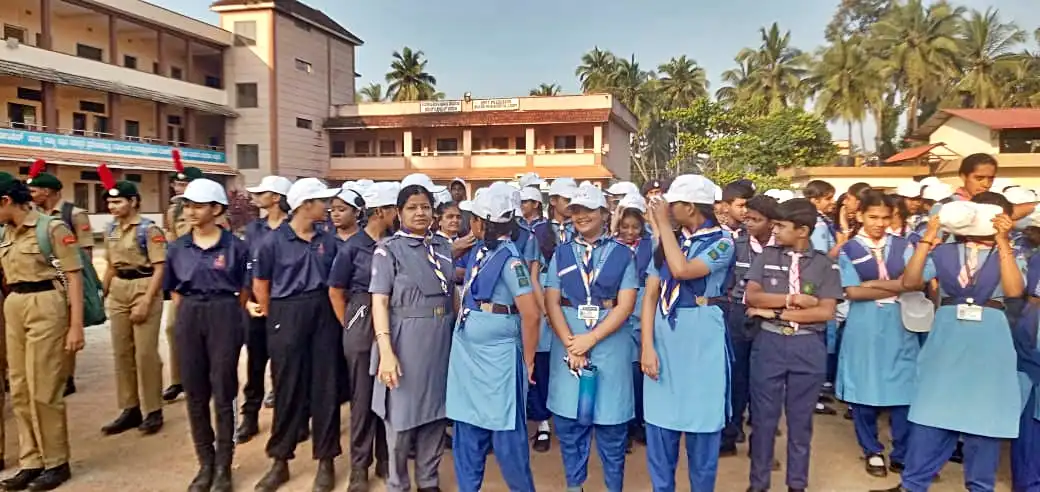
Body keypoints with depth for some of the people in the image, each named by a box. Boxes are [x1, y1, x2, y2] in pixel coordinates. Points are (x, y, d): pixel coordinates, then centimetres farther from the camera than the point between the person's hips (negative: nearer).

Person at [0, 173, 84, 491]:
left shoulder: (52, 228, -10)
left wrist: (76, 325, -17)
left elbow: (74, 277, -12)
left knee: (43, 390, -2)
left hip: (45, 307, -7)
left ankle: (56, 463, 12)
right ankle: (31, 462, 21)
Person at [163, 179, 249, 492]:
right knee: (195, 394, 9)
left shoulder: (234, 246, -5)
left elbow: (245, 290, 1)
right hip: (189, 319, 4)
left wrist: (228, 317, -1)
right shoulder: (178, 248, 6)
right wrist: (187, 316, 4)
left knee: (223, 393, 3)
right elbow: (174, 290, 13)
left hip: (224, 317, -4)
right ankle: (205, 464, 24)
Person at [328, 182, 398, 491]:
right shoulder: (353, 247, -6)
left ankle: (385, 459, 24)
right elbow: (336, 292, 0)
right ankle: (359, 465, 19)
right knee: (363, 397, 6)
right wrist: (350, 326, 0)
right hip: (363, 325, -3)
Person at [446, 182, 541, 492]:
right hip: (468, 355, 8)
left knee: (506, 437, 5)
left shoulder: (509, 258, -17)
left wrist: (528, 361, -13)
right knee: (467, 434, 15)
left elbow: (531, 314, -22)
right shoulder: (480, 252, 7)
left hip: (497, 357, -8)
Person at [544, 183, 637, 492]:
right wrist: (570, 344, -13)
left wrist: (590, 339, -15)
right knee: (568, 419, 9)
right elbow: (551, 302, 0)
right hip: (567, 340, 2)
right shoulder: (561, 253, 8)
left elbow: (625, 305, -6)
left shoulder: (623, 254, 2)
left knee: (610, 420, 6)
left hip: (610, 341, -2)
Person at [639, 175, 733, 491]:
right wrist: (647, 345, -7)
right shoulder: (667, 241, 8)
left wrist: (663, 224, -14)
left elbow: (682, 270, -24)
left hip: (702, 343, -4)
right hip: (664, 340, 4)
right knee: (659, 431, 11)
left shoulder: (722, 243, -6)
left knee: (701, 432, 8)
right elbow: (651, 294, 3)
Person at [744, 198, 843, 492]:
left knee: (800, 419, 12)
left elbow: (825, 312, -9)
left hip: (808, 348, 0)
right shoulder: (767, 256, 3)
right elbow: (751, 297, -6)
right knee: (763, 416, 8)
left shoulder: (825, 264, -1)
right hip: (769, 343, 1)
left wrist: (775, 312, -12)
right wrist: (794, 299, -15)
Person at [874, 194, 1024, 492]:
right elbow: (910, 281, -10)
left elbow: (1014, 290, -14)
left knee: (985, 416, 7)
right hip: (946, 339, 0)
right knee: (931, 412, 4)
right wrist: (927, 240, -14)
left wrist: (1002, 242, -16)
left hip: (989, 344, 0)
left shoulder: (1008, 255, 6)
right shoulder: (944, 252, 4)